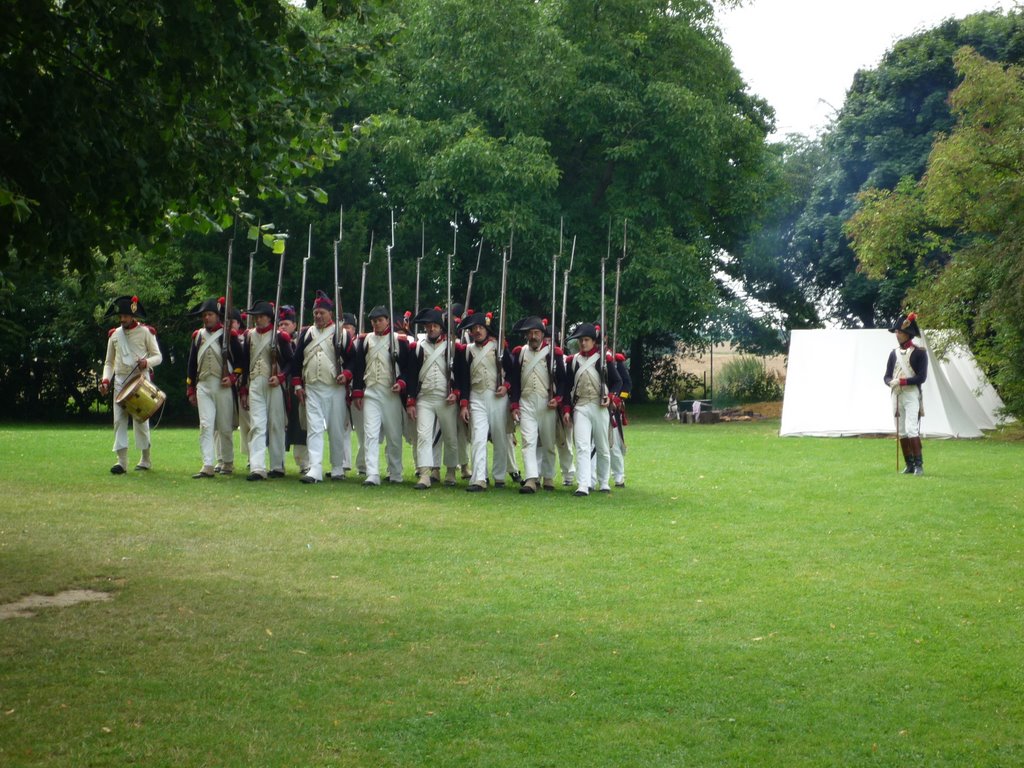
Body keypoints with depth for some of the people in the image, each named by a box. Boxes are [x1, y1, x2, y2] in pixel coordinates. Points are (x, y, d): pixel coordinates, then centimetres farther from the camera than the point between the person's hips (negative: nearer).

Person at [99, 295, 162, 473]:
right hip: (120, 381, 4)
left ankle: (146, 459, 12)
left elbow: (158, 357, 2)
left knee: (140, 419, -1)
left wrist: (146, 362, -20)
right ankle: (122, 461, -6)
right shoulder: (114, 335, 11)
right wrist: (105, 380, -1)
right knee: (119, 420, -4)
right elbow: (109, 362, 15)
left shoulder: (145, 332, 0)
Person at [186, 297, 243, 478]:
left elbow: (241, 360, 1)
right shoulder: (197, 336, 12)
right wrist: (190, 390, 13)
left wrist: (232, 377, -12)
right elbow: (191, 364, 15)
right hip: (203, 386, 3)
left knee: (225, 427, 4)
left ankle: (228, 462, 20)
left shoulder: (229, 335, 1)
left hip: (223, 387, -3)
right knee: (205, 426, -8)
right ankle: (208, 466, -12)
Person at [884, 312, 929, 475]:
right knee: (901, 431, 6)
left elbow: (921, 377, -11)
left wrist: (901, 381, -18)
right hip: (896, 395, 6)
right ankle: (909, 465, 13)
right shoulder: (894, 353, 12)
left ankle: (919, 464, -12)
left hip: (912, 395, -6)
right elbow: (887, 376, 10)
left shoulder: (919, 353, -4)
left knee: (911, 429, -16)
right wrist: (892, 382, -13)